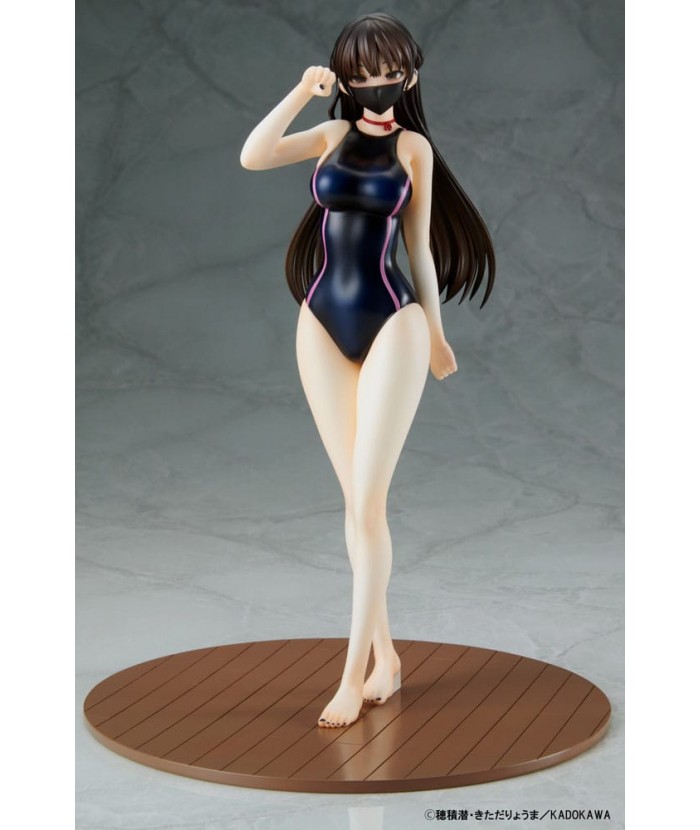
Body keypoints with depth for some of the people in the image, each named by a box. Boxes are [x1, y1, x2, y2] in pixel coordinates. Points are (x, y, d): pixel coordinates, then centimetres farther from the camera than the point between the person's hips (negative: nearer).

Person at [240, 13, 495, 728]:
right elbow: (251, 157, -7)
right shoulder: (329, 137, 9)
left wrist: (435, 331, 14)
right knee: (357, 498, 6)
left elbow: (419, 243, 10)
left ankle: (354, 674, -5)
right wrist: (303, 92, -11)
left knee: (366, 500, -8)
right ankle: (385, 657, 15)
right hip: (323, 326, 3)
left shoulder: (415, 147, 4)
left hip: (392, 324, -3)